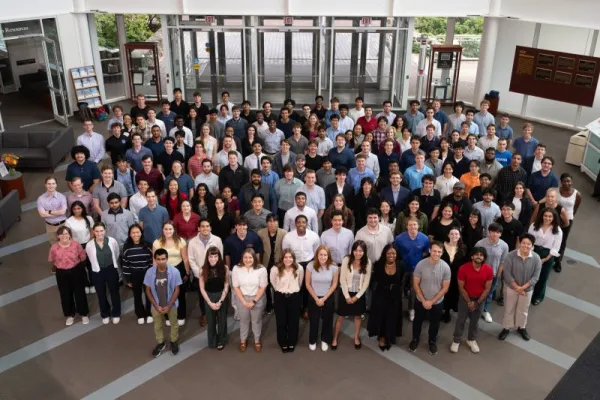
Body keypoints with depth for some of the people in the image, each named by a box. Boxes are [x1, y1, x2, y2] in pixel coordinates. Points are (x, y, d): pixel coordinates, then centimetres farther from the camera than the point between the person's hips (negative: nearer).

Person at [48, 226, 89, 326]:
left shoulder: (76, 245, -17)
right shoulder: (54, 248, -15)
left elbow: (83, 257, -1)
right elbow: (51, 260, 3)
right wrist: (60, 265, 11)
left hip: (76, 271, -1)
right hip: (62, 273, 1)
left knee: (79, 293, 12)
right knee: (65, 295, 15)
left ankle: (84, 314, 32)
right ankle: (70, 315, 37)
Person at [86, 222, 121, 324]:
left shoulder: (112, 241, -16)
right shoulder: (89, 245, -16)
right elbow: (91, 259, 2)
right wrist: (97, 265, 11)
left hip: (111, 270, 0)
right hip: (97, 272, 0)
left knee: (114, 292, 16)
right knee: (101, 294, 17)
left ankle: (116, 314, 36)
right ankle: (105, 315, 40)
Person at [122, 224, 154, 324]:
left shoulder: (147, 245, -7)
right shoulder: (127, 247, -7)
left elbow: (152, 261, -2)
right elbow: (125, 264, -3)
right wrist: (127, 279, -2)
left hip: (147, 274, 0)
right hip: (134, 275, 0)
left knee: (148, 294, 10)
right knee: (137, 295, 14)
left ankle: (149, 314, 29)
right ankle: (140, 315, 30)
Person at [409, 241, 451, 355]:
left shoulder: (445, 267, -18)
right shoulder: (420, 264, -20)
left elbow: (445, 288, -11)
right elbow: (416, 285, -12)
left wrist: (432, 301, -14)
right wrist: (424, 300, -15)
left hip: (437, 302, 1)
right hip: (421, 301, 0)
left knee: (434, 323, 21)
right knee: (418, 321, 20)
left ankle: (432, 341, 46)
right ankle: (415, 339, 45)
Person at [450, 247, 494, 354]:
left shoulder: (488, 270, -16)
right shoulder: (463, 268, -22)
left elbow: (487, 288, -8)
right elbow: (461, 288, -14)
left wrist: (477, 302, -10)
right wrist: (469, 301, -13)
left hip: (480, 299, 2)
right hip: (465, 298, -2)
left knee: (475, 320, 16)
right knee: (461, 320, 7)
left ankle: (471, 340, 36)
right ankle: (456, 341, 23)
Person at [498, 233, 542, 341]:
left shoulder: (536, 258, -15)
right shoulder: (511, 255, -20)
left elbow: (535, 277, -13)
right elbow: (507, 274, -18)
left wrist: (523, 287, -21)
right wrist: (516, 287, -20)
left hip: (527, 289, 2)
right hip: (511, 288, -1)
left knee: (523, 310, 21)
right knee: (509, 309, 15)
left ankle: (521, 328, 44)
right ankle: (506, 328, 35)